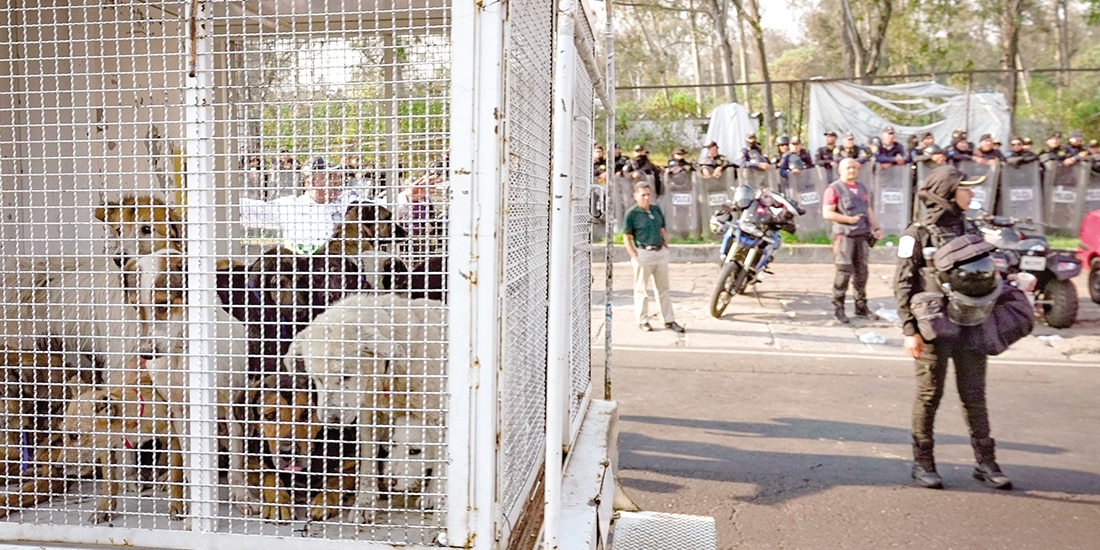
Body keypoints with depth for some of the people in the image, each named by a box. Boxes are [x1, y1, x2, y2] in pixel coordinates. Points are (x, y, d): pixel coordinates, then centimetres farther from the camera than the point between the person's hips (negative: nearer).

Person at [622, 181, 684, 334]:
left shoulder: (657, 210, 11)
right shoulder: (631, 213, -7)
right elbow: (626, 237, -7)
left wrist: (666, 249, 11)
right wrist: (634, 256, -14)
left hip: (660, 252, 6)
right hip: (643, 253, -6)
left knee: (663, 288, 11)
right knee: (641, 289, 3)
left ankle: (669, 320, 18)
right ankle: (643, 321, 14)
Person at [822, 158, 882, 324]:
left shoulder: (862, 188, 19)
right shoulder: (834, 189, -4)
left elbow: (868, 210, 24)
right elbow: (827, 213, -13)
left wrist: (876, 228, 12)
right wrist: (850, 219, -14)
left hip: (862, 235, 7)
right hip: (844, 235, -7)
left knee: (861, 272, 9)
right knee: (844, 272, -9)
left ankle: (861, 306, 17)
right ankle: (838, 307, 0)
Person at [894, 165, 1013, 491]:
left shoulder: (970, 230, 12)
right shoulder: (918, 235, -7)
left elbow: (987, 275, 18)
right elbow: (903, 285, -10)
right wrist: (910, 330, -15)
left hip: (971, 327, 5)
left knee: (974, 396, 10)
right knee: (929, 396, 4)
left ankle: (985, 462, 19)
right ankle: (922, 463, 15)